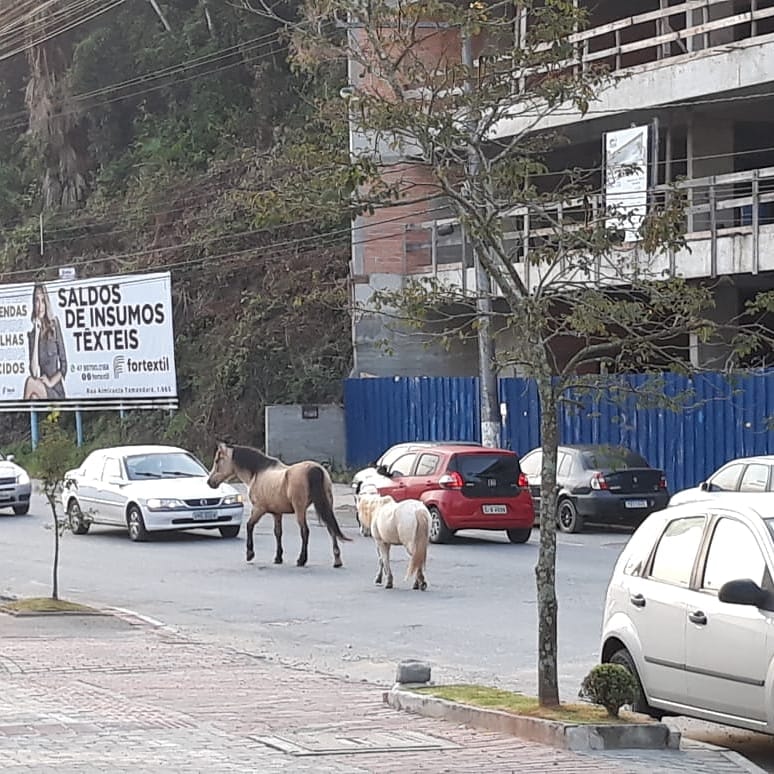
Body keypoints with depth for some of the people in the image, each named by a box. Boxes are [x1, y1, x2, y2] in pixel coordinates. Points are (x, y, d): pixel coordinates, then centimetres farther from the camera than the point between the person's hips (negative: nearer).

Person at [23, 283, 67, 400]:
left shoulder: (54, 326, 0)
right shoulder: (32, 334, 7)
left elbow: (64, 365, 3)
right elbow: (34, 371, -6)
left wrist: (51, 381, -14)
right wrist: (36, 334, -7)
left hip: (56, 392, -2)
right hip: (40, 387, 2)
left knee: (30, 383, -29)